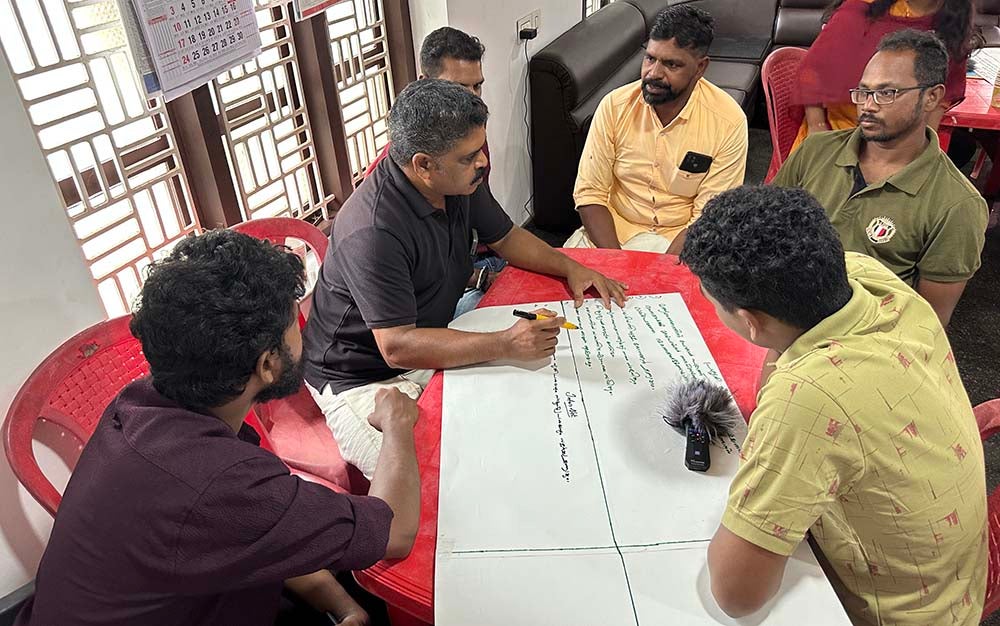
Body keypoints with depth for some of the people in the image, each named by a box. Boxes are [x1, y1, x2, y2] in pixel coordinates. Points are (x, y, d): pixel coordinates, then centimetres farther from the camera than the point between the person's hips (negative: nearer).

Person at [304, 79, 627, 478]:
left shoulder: (460, 181, -3)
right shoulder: (372, 233, -31)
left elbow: (505, 237, 14)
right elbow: (397, 347, -30)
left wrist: (569, 267, -2)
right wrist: (505, 345, -35)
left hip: (433, 343, 8)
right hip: (362, 379, -8)